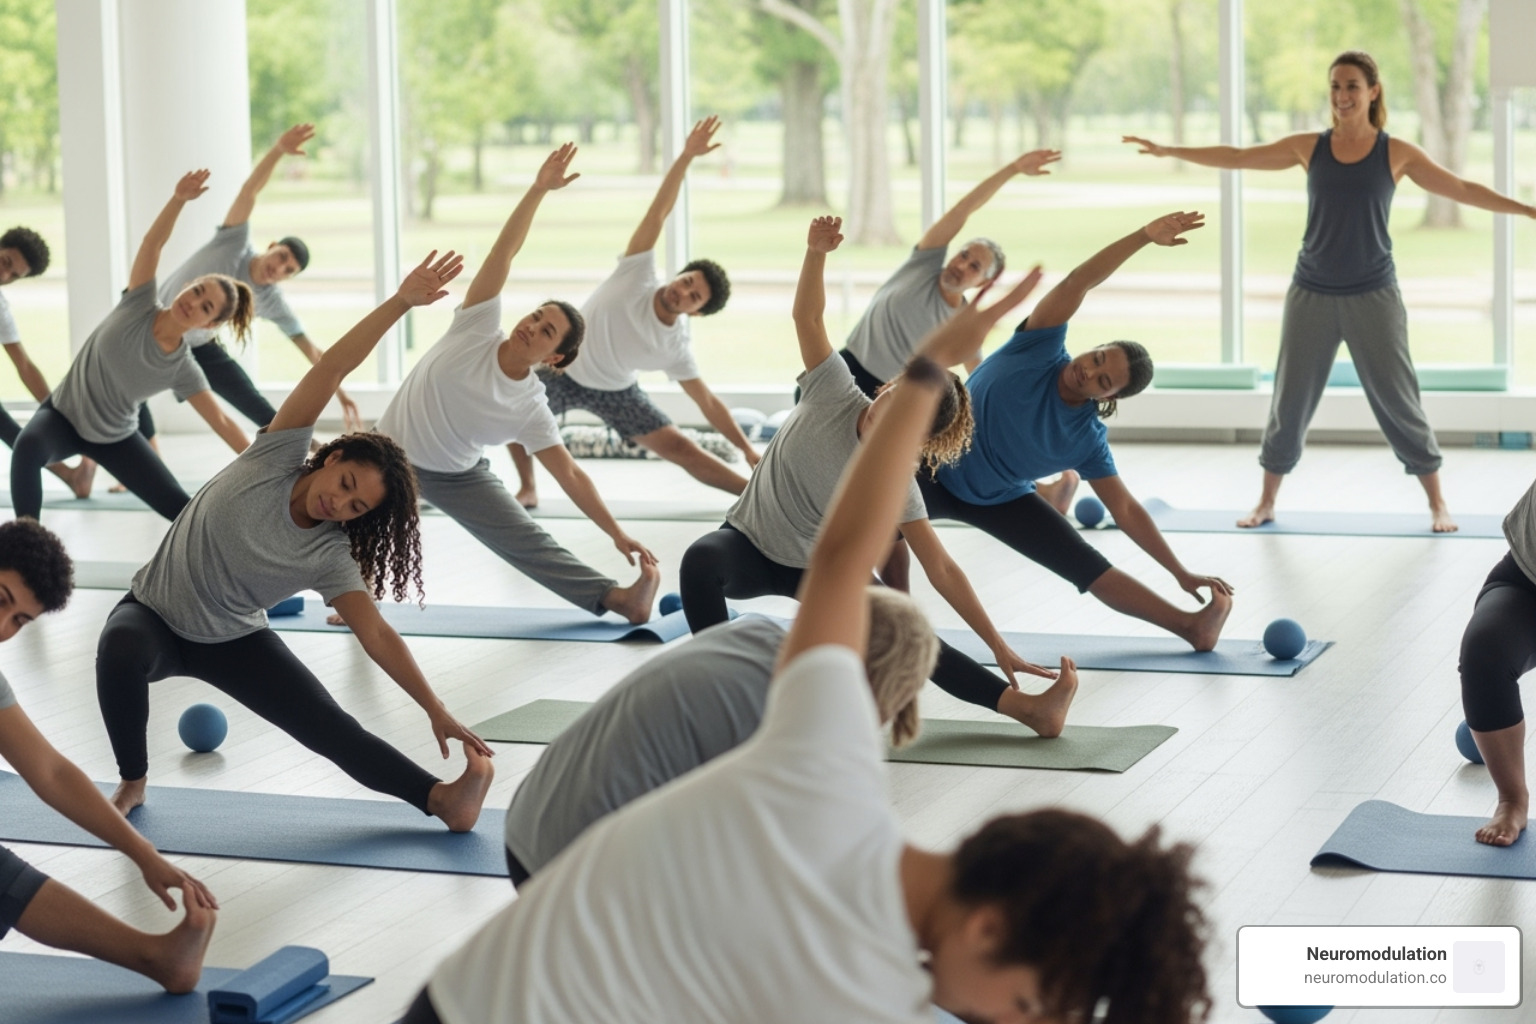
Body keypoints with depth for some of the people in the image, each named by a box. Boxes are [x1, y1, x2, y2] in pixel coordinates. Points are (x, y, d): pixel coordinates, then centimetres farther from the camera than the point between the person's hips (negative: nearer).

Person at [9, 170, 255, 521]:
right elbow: (153, 242, -30)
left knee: (182, 508, -7)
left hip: (115, 438, 2)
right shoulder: (140, 305, -18)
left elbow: (222, 422, -9)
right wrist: (180, 199, -47)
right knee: (28, 447, -36)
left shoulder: (183, 370, -16)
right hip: (62, 416, -2)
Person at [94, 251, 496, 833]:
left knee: (327, 725, -15)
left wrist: (436, 711, -28)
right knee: (121, 649, -37)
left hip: (233, 642, 2)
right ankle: (132, 782, -15)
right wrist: (401, 302, -31)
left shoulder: (330, 555, -15)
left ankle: (443, 800, -26)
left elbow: (377, 636, -17)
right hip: (152, 614, -1)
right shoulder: (276, 458, -18)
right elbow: (331, 370, -24)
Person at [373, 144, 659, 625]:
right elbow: (503, 252, -27)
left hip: (457, 476, -1)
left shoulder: (531, 408, -17)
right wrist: (538, 190, -36)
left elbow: (569, 473, -13)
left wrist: (617, 533, -20)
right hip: (391, 456, 1)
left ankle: (619, 598, -14)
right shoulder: (478, 328, -20)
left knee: (528, 541, -11)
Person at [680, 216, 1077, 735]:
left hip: (815, 567, 0)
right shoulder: (835, 395, -18)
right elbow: (807, 317, -22)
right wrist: (816, 252, -40)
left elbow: (942, 572, -18)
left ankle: (1028, 707, -16)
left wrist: (1000, 649, -21)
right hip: (746, 542, 0)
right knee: (701, 559, -37)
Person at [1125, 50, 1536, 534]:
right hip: (1312, 294, 2)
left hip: (1373, 295, -2)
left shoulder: (1397, 154, -1)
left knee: (1398, 399, 0)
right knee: (1291, 399, 6)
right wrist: (1168, 151, 4)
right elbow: (1236, 158, 6)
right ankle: (1266, 501, 19)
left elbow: (1463, 190, 1)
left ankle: (1437, 503, 11)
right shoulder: (1309, 148, 2)